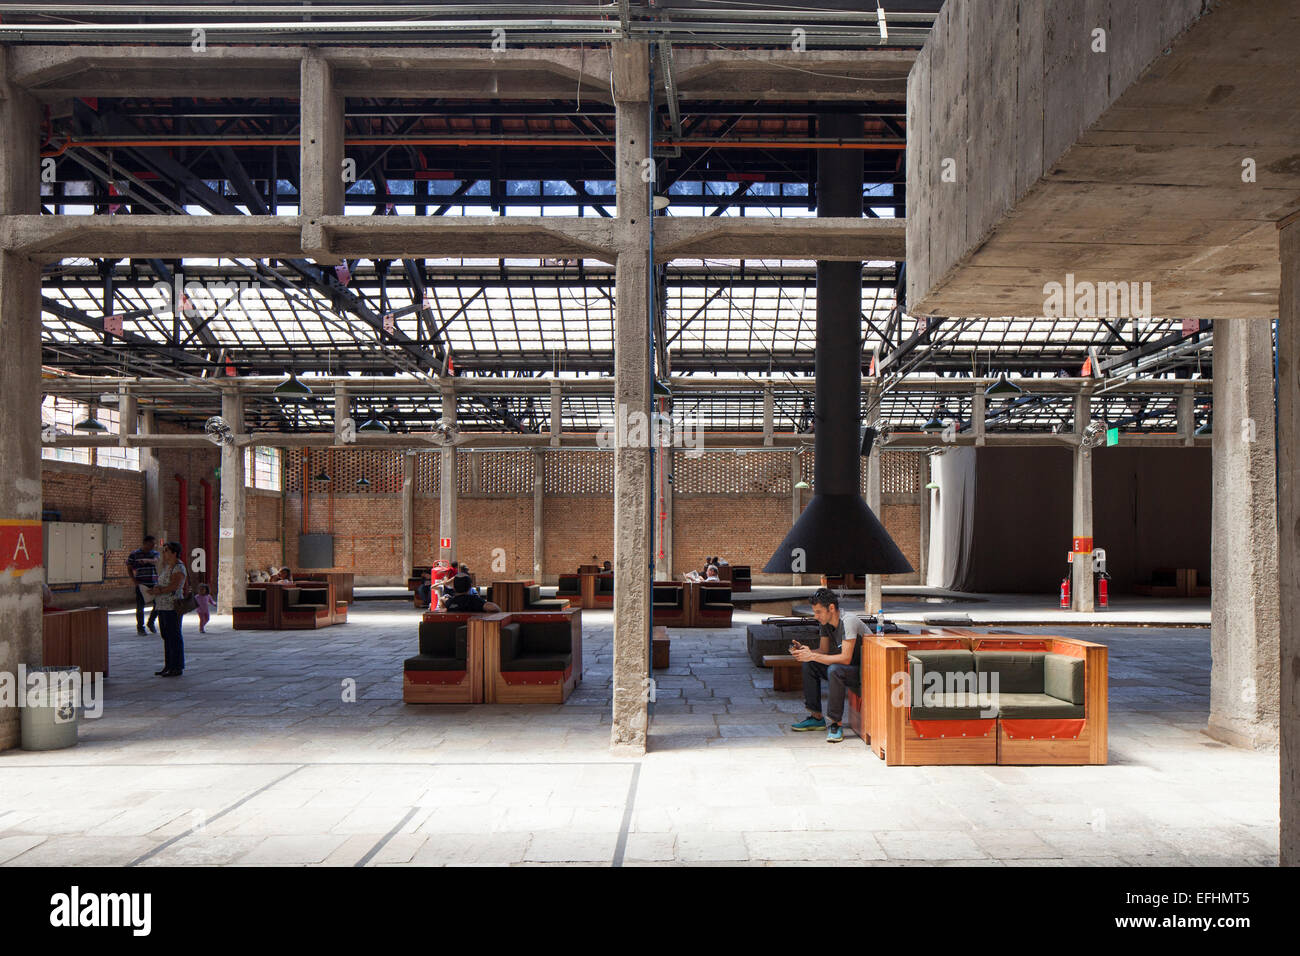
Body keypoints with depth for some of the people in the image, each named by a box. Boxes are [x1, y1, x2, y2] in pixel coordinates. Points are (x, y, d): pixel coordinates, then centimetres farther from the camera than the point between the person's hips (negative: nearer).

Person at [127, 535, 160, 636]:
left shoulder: (154, 553, 9)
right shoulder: (134, 554, 0)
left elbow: (155, 561, -13)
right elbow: (129, 569, 5)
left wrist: (146, 560, -35)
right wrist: (134, 581, -6)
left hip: (153, 583, 3)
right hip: (141, 584, -3)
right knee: (140, 607, -1)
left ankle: (151, 623, 25)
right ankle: (140, 628, 11)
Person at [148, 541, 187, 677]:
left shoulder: (178, 567, -11)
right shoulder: (165, 566, 17)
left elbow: (174, 586, -20)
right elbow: (160, 583, 19)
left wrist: (159, 591, -12)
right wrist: (156, 588, -2)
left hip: (172, 607, -9)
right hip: (162, 606, 9)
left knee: (174, 637, -6)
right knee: (166, 636, 12)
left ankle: (178, 667, -2)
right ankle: (168, 666, 19)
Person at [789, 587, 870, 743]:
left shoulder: (848, 621, -25)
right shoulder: (826, 622, 1)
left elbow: (845, 658, -30)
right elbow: (824, 650, 9)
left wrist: (813, 656, -29)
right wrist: (805, 650, -10)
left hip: (864, 671, -9)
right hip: (848, 668, 9)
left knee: (834, 670, -34)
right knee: (809, 665, -1)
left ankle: (836, 724, -24)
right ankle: (817, 718, 5)